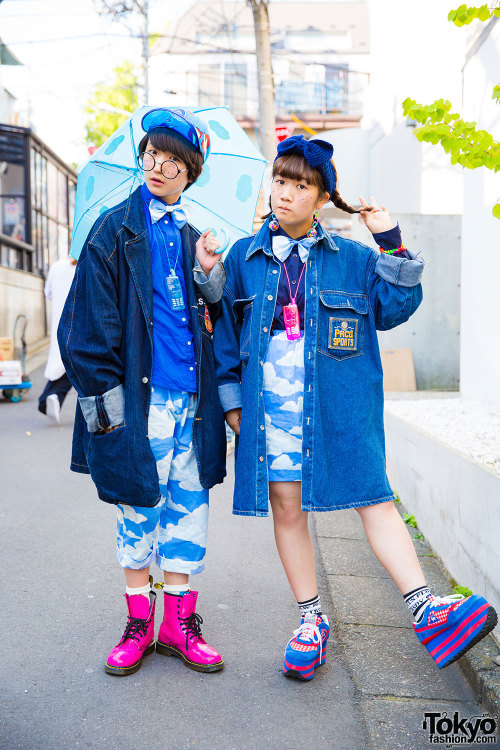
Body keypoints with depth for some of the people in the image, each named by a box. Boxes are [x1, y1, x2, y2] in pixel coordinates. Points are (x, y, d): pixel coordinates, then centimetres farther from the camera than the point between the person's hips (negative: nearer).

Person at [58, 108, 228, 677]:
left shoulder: (192, 237, 15)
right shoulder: (115, 230, 2)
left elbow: (213, 319, 15)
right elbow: (89, 320, -4)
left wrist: (209, 274, -4)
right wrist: (103, 392, -10)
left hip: (191, 397, 4)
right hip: (139, 396, -4)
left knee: (189, 503, 6)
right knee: (139, 506, 5)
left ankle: (178, 622, 19)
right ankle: (139, 622, 22)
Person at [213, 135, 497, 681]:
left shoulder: (353, 259, 9)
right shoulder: (245, 257, 11)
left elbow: (394, 310, 8)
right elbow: (226, 330, 13)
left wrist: (392, 248, 0)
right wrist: (230, 397, 8)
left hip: (339, 404, -1)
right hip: (270, 403, 2)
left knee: (373, 498, -7)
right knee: (286, 506, 4)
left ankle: (427, 613, -6)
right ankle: (311, 621, 18)